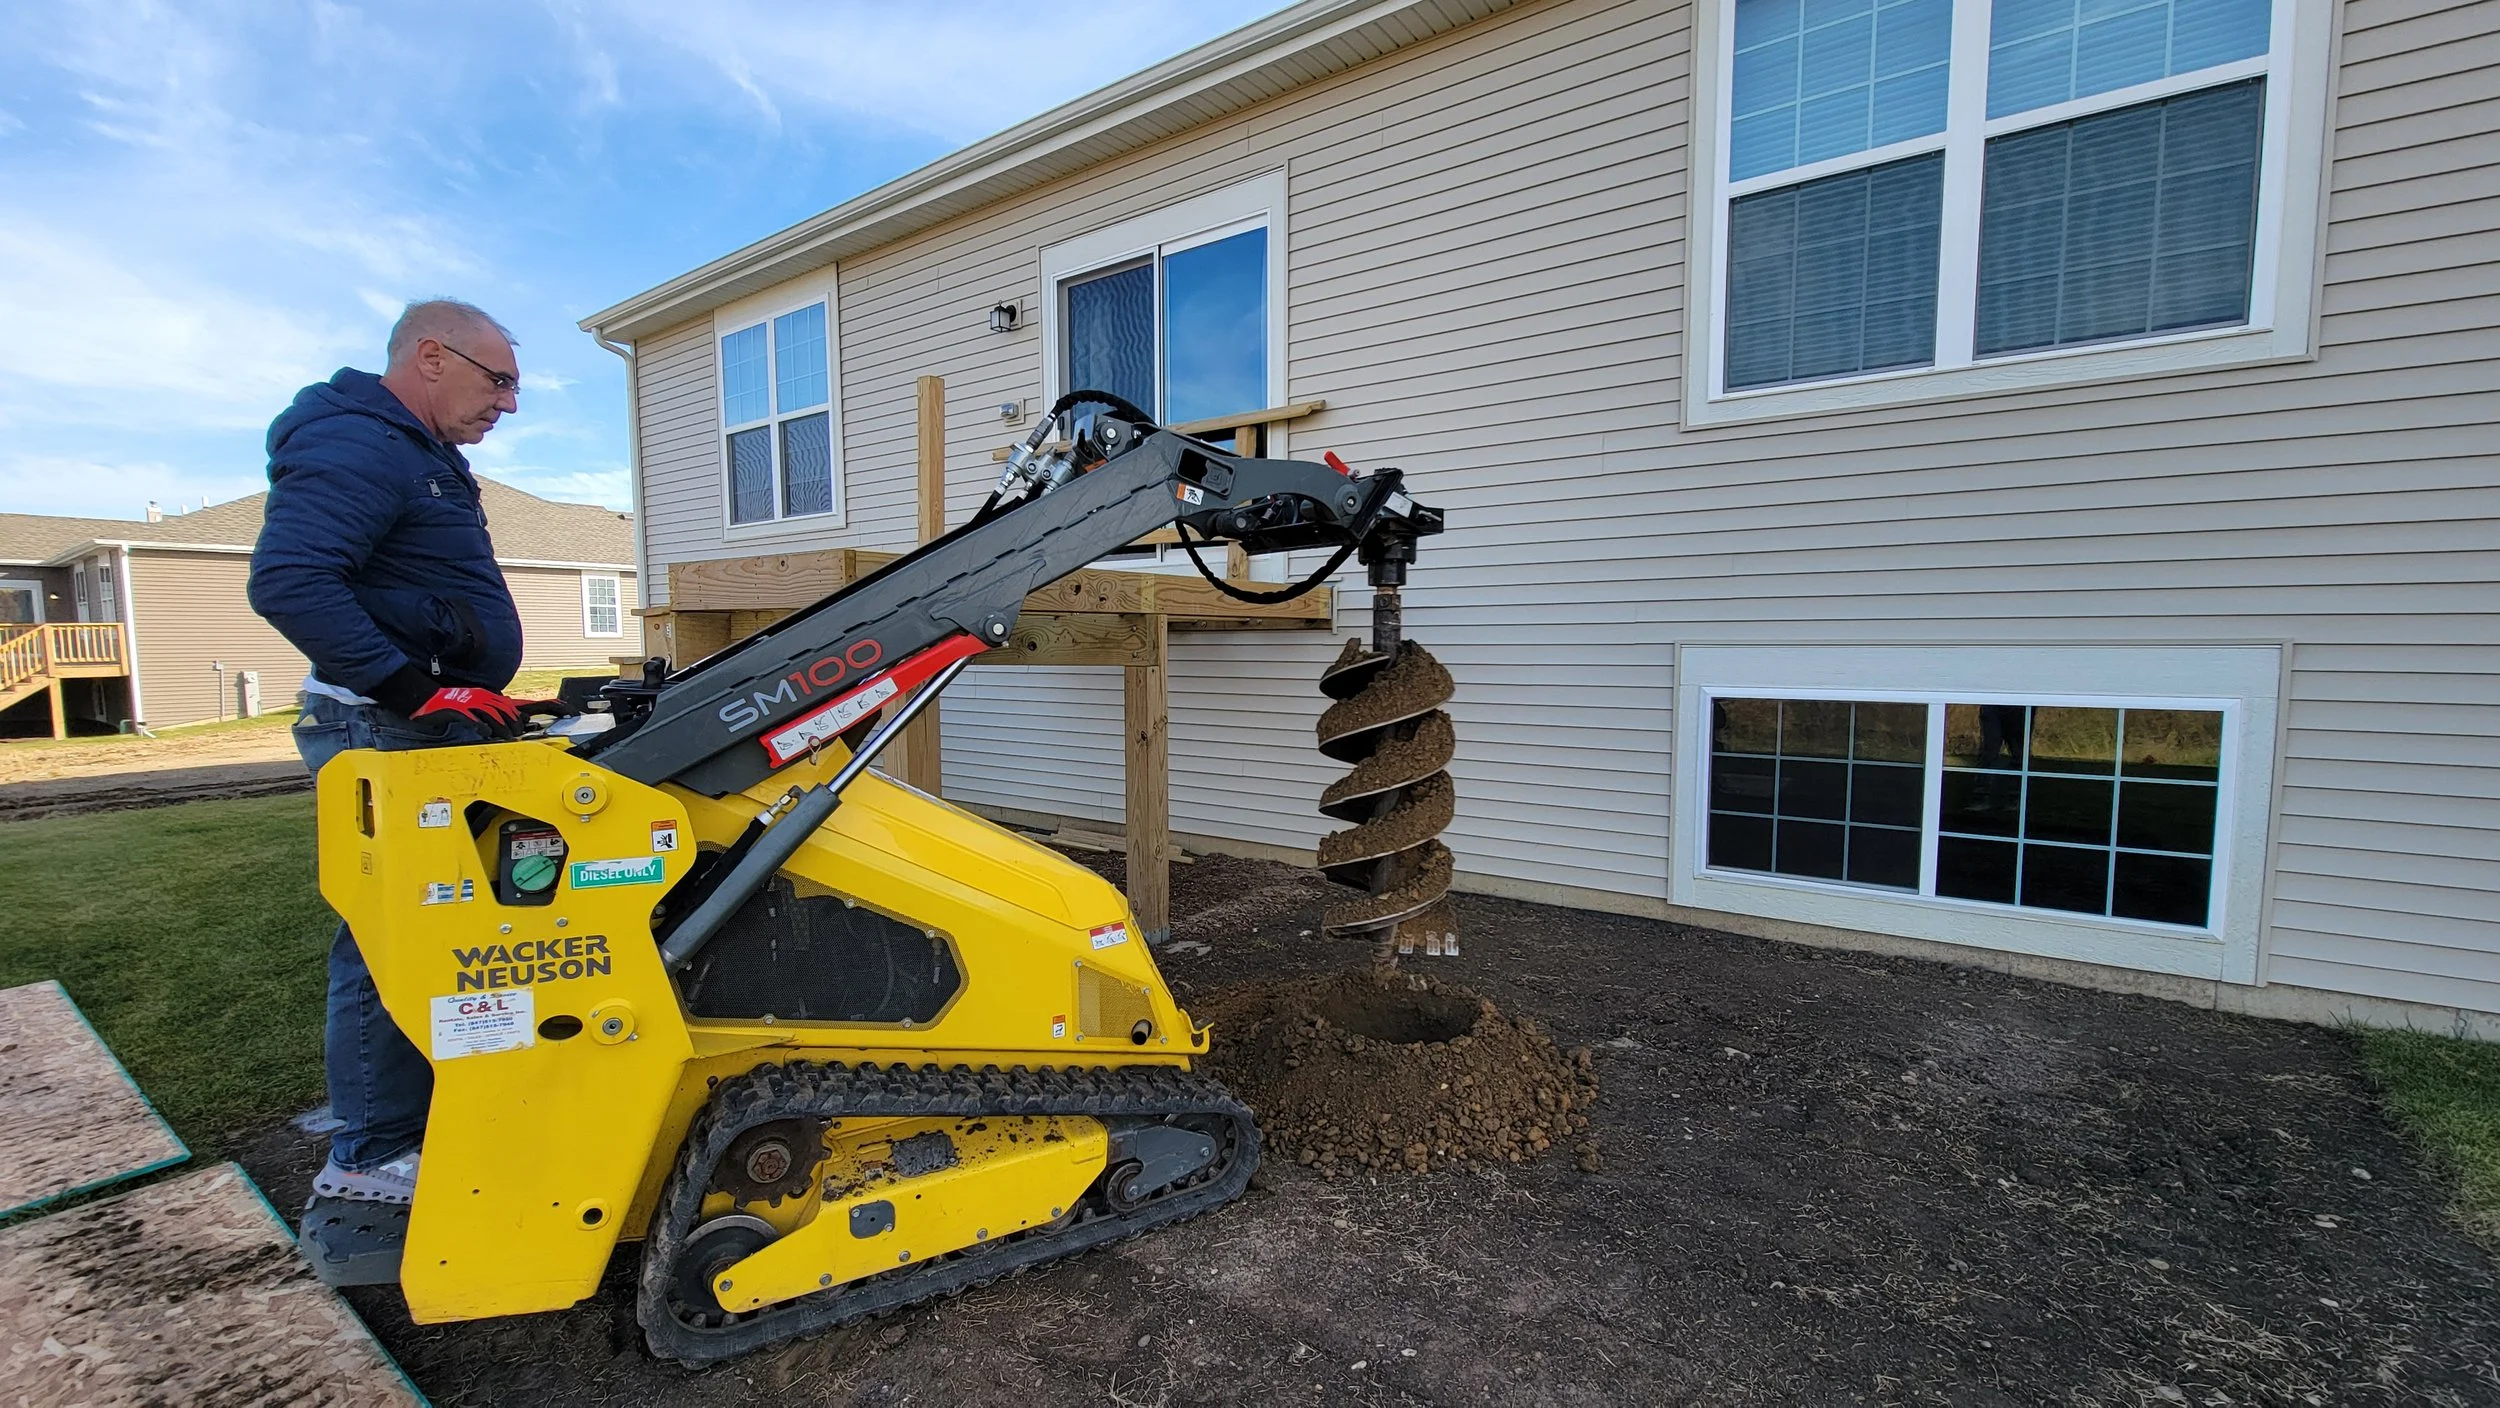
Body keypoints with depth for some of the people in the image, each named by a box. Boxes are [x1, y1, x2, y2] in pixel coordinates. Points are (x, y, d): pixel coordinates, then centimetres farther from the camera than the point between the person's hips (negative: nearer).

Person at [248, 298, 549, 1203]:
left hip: (430, 731, 10)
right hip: (388, 739, -10)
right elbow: (286, 580, -26)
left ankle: (420, 1110, 27)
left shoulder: (422, 459, 20)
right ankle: (372, 1154, 8)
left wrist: (480, 695, 17)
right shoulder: (356, 446, -13)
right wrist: (413, 686, -26)